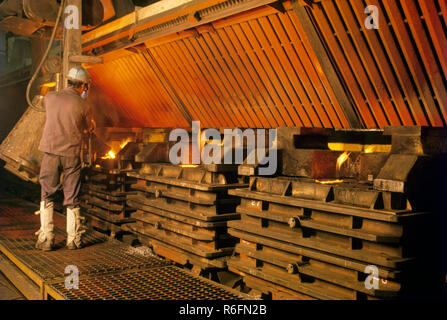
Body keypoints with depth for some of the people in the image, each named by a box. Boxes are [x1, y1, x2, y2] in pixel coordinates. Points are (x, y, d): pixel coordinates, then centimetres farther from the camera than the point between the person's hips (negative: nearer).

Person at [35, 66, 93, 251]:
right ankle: (74, 239, 16)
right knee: (72, 199, 9)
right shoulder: (83, 105, -5)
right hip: (71, 154, -1)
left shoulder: (50, 98, 1)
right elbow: (88, 127, 11)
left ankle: (46, 239, 8)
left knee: (47, 196, 10)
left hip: (51, 153, 1)